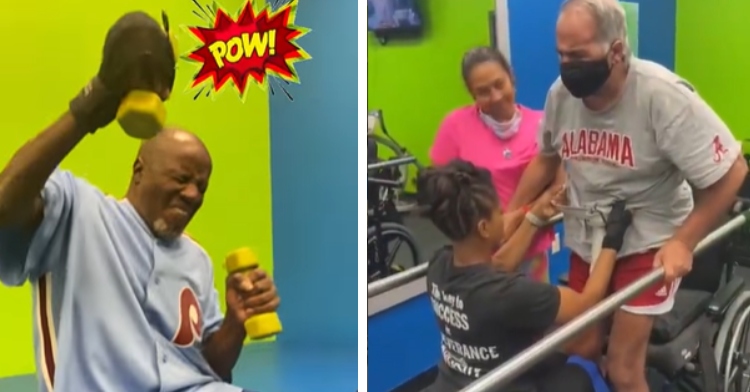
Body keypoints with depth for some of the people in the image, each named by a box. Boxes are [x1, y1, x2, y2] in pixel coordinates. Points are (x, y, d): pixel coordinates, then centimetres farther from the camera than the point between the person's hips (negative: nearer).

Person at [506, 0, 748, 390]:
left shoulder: (661, 95, -25)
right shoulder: (561, 93, -10)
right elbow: (546, 158, 10)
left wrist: (683, 242, -19)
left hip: (647, 244, -5)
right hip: (585, 241, 5)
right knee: (584, 349, 13)